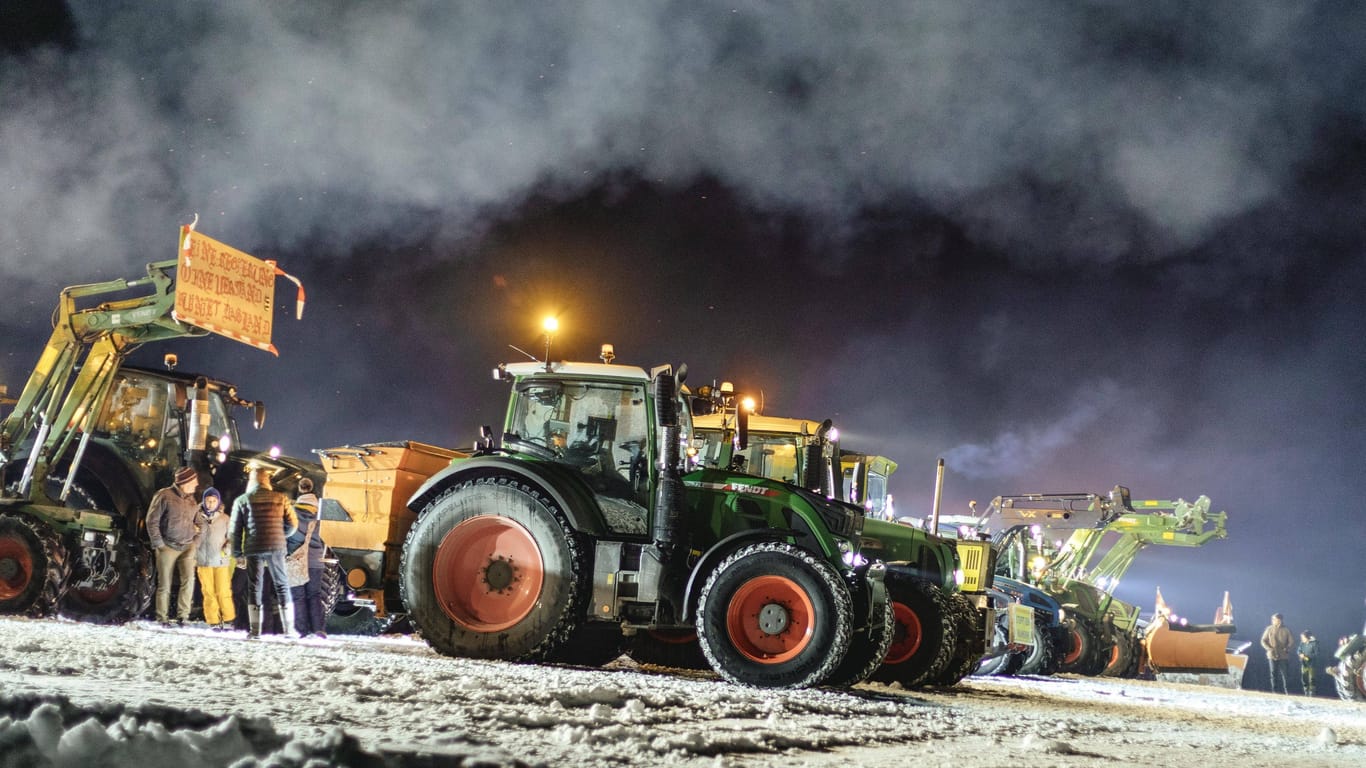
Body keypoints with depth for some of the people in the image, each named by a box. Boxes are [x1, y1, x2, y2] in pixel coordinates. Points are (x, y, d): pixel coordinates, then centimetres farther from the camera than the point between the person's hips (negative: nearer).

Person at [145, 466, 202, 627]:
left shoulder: (192, 500, 11)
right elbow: (152, 521, -5)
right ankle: (163, 618, 13)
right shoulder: (164, 496, -7)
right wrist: (159, 544, -9)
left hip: (187, 547, 4)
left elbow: (197, 523, 23)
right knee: (164, 585, 2)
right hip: (168, 547, -4)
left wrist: (195, 542, 10)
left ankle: (182, 615, -6)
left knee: (188, 579, -14)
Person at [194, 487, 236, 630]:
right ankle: (213, 621, 8)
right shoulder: (198, 518, 5)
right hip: (203, 561, 1)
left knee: (223, 592, -5)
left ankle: (228, 620, 6)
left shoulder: (224, 518, 3)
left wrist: (228, 548, -12)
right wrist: (193, 559, 9)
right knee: (208, 593, 2)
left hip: (221, 560, -1)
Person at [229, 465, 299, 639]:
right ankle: (288, 628, 7)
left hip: (253, 549, 0)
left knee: (254, 587, 6)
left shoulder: (242, 500, 3)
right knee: (282, 586, 8)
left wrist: (236, 551, 12)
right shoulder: (281, 498, 4)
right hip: (276, 547, 0)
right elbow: (292, 524, 5)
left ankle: (254, 630, 4)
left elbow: (234, 529, 3)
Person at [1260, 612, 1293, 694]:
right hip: (1272, 656, 1)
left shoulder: (1286, 630, 0)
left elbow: (1291, 641, 4)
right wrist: (1269, 649, -10)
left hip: (1284, 656, -1)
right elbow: (1263, 641, 5)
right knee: (1274, 674, 3)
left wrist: (1286, 649, -12)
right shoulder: (1269, 629, 2)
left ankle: (1287, 691, 3)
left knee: (1285, 674, -3)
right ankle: (1275, 691, 8)